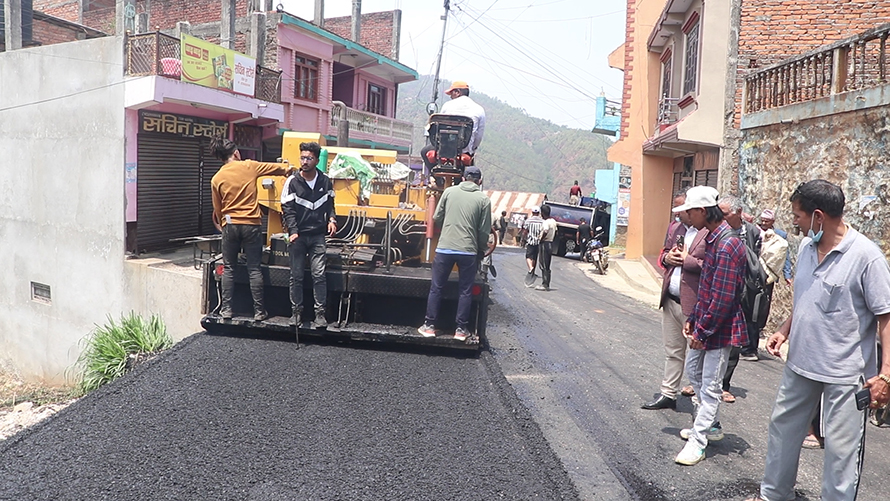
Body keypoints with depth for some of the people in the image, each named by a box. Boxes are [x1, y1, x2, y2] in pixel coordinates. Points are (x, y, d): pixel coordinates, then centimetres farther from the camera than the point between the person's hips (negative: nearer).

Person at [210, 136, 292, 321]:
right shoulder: (249, 166, -2)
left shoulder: (216, 179, 3)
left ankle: (226, 308, 11)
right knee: (254, 269, 2)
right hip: (252, 225, -1)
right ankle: (259, 310, 5)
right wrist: (288, 168, 30)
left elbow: (217, 209, 9)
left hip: (230, 225, 1)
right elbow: (277, 168, 10)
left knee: (228, 269, 10)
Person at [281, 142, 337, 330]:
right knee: (296, 276, 5)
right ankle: (297, 311, 17)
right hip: (298, 236, -1)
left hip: (318, 235, 1)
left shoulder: (325, 181, 5)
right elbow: (288, 209, -5)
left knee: (319, 275, -4)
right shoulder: (292, 182, -2)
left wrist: (331, 219, 0)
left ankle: (320, 313, 2)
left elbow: (329, 204, 18)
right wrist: (293, 231, -16)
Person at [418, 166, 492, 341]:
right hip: (469, 251, -1)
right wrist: (482, 251, 16)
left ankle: (429, 326, 15)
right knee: (465, 291, 10)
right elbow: (484, 230, 1)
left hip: (444, 248, 1)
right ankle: (461, 329, 13)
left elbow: (437, 218, 8)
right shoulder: (483, 199, 1)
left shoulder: (449, 191, 4)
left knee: (436, 288, 11)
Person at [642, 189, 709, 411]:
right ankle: (668, 394, 29)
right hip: (670, 300, 8)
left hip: (694, 303, -8)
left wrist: (687, 260, -17)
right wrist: (666, 257, 0)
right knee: (672, 351, 18)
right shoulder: (674, 227, 11)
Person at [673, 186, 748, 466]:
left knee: (710, 386, 0)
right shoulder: (713, 240, 9)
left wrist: (703, 330, -19)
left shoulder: (727, 245, -23)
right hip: (704, 324, 10)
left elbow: (723, 298, -25)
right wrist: (692, 319, 13)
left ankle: (698, 442, 10)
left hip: (720, 329, -10)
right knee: (693, 372, 22)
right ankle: (711, 425, 38)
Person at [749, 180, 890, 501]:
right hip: (800, 363, 8)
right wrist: (785, 330, 9)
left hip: (845, 374, -7)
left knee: (841, 449, 4)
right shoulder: (805, 247, 3)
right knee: (783, 427, 19)